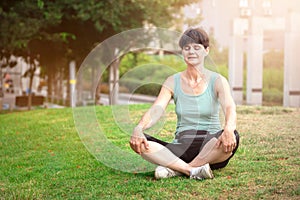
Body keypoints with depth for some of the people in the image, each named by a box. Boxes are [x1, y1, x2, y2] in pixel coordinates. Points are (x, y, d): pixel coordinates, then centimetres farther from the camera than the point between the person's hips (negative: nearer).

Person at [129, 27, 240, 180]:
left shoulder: (217, 81, 0)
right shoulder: (173, 82, 6)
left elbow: (229, 107, -18)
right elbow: (156, 110, -7)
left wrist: (229, 128, -42)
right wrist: (139, 128, -29)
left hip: (211, 150, -2)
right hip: (182, 147, 2)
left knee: (232, 137, -36)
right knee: (137, 142, -23)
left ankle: (176, 169, -27)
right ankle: (193, 170, -33)